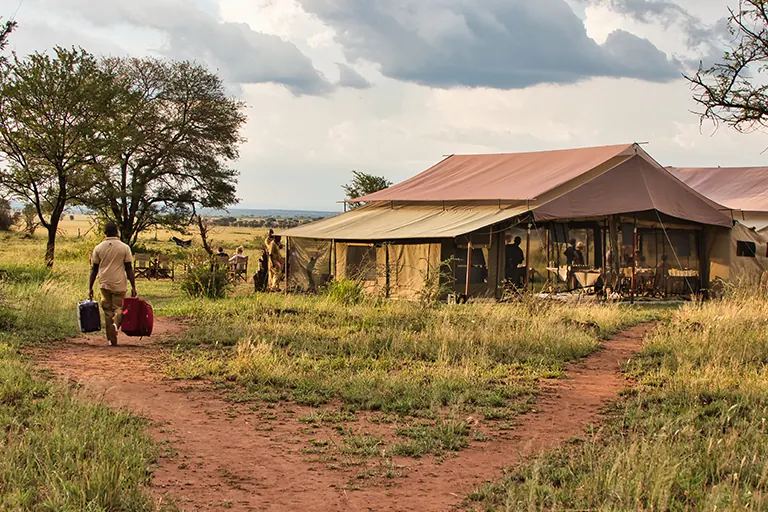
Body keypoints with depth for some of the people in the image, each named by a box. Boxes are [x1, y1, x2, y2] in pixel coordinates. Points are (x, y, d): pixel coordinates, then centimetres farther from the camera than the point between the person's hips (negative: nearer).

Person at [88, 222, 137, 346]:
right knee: (119, 308, 6)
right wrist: (133, 287, 1)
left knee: (107, 310, 11)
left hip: (104, 284, 2)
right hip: (119, 285, -2)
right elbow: (129, 269, -3)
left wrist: (90, 287, 10)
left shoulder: (98, 248, 3)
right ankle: (115, 324, -26)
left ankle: (111, 339, 10)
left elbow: (94, 269, 5)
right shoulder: (125, 248, -2)